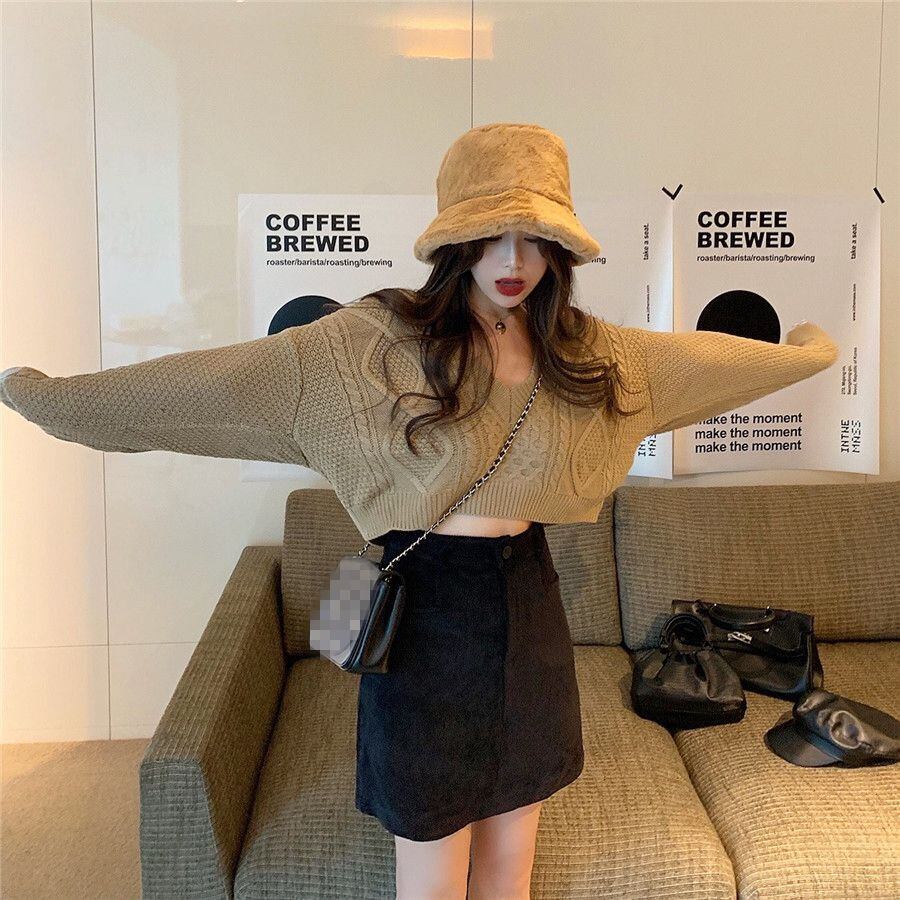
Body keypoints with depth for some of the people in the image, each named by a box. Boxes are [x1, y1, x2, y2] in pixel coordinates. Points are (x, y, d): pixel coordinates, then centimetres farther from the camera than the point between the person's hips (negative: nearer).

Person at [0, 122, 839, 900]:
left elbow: (700, 354, 18)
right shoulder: (374, 343, -13)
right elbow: (213, 378, -11)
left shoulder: (586, 351, 2)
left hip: (529, 607, 4)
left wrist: (805, 351, 32)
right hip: (429, 611, -4)